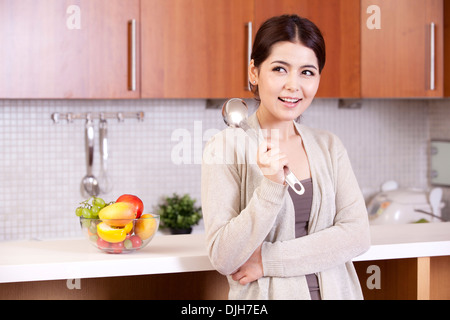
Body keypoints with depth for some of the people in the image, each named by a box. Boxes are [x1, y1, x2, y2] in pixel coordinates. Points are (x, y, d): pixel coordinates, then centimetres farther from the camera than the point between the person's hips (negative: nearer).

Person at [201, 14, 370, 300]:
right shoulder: (226, 147, -10)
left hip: (335, 290, 3)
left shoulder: (329, 147, 2)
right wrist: (271, 185, -26)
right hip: (266, 295, -3)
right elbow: (224, 258, -15)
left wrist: (268, 260, -16)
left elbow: (357, 235, -8)